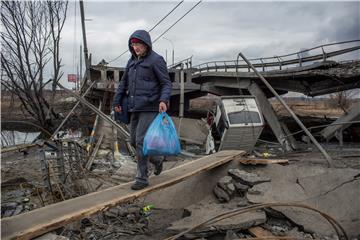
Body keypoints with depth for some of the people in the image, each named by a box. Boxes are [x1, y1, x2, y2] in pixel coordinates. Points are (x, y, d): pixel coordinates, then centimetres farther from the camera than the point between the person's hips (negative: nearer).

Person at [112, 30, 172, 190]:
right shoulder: (132, 61, 14)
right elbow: (124, 83, 18)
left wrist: (163, 100, -27)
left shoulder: (156, 60, -7)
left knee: (141, 141, -10)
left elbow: (166, 83, -10)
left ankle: (142, 178, 2)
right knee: (134, 141, 12)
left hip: (150, 108, -8)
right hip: (135, 108, 8)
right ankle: (156, 160, 35)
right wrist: (117, 101, 13)